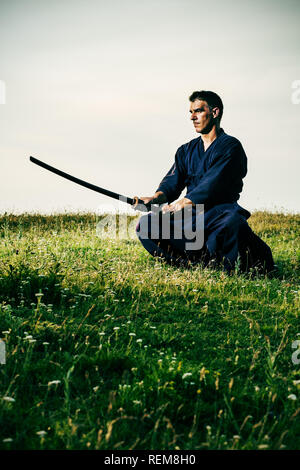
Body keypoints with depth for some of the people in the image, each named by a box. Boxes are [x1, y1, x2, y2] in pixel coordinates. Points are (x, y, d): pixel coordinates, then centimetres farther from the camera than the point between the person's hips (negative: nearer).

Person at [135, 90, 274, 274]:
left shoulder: (231, 146, -1)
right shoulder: (186, 150, 20)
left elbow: (214, 183, -15)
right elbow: (173, 181, 7)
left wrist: (186, 202, -27)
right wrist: (157, 197, -16)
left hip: (219, 211, -6)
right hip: (190, 216, 6)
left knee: (233, 221, -42)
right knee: (145, 225, -17)